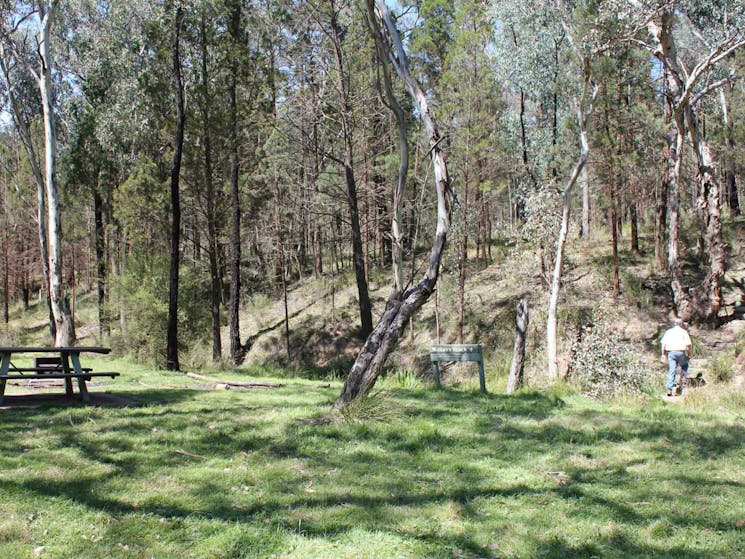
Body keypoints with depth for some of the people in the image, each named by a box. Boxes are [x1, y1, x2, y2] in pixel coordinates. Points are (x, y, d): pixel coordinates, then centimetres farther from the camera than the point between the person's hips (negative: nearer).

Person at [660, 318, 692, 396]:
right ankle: (680, 382, 12)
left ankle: (669, 389, -6)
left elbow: (663, 343, 4)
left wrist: (663, 354, 9)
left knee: (671, 371, 2)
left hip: (671, 352, 2)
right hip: (681, 352, -2)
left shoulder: (669, 331, 11)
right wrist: (689, 354, 3)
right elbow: (688, 344, -8)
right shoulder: (683, 332, 2)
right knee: (684, 366, 25)